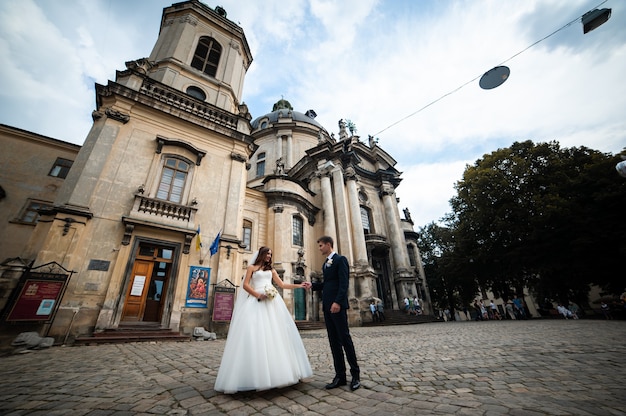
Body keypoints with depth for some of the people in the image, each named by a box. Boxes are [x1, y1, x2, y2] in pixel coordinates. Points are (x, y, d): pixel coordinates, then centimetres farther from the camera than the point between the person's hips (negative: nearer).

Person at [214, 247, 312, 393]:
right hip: (257, 301, -3)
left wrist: (299, 285, 8)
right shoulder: (252, 267, 12)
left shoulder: (271, 269, 21)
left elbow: (282, 284, 16)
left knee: (276, 332, -2)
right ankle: (256, 374, -10)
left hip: (272, 302, 4)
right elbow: (245, 285, 1)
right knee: (255, 334, -14)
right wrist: (258, 295, -14)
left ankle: (277, 371, 4)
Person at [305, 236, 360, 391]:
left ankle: (355, 374, 12)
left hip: (337, 305, -8)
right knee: (333, 340, 9)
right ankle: (340, 375, 16)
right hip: (327, 305, 8)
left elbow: (344, 283, -16)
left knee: (345, 338, -1)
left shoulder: (340, 259, -7)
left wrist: (338, 302, -23)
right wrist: (313, 285, 7)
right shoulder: (325, 264, 19)